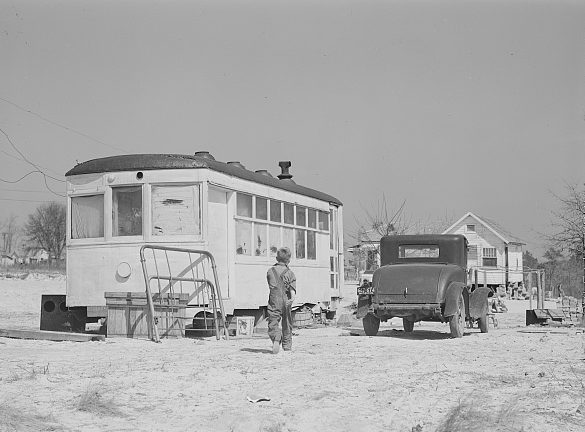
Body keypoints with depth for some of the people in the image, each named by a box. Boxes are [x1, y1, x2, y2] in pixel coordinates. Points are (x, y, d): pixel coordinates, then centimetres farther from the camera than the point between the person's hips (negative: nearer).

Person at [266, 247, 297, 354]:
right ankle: (287, 346, 20)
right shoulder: (290, 273, 0)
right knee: (287, 324, 14)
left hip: (274, 301, 0)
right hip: (286, 301, 0)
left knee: (273, 323, -2)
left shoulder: (270, 271, 5)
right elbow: (292, 287, -15)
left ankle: (276, 339, -30)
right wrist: (292, 297, -26)